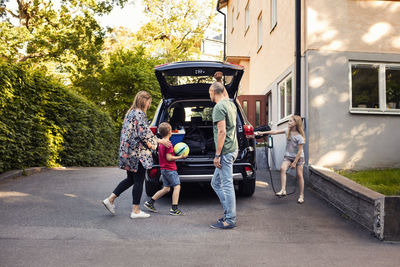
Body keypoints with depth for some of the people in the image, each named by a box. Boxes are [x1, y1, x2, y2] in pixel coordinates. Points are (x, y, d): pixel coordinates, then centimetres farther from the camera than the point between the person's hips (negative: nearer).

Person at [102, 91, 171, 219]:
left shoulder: (130, 113, 15)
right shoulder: (140, 114, -14)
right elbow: (145, 134, -19)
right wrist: (159, 141, -3)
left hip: (127, 153, 9)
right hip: (138, 153, -9)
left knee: (131, 179, 19)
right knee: (139, 181, 1)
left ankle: (110, 199, 18)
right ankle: (136, 211, 9)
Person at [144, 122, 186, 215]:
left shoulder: (161, 143, 13)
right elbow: (169, 158, -18)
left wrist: (174, 154, 16)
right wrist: (180, 157, -12)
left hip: (163, 169, 9)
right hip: (170, 169, -9)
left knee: (166, 188, 14)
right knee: (177, 186, -6)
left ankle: (150, 203, 17)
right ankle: (174, 208, -8)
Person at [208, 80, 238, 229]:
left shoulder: (219, 107, -13)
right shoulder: (230, 104, 14)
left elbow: (222, 131, -19)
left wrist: (217, 155, -18)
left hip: (225, 151, -10)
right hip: (232, 149, 10)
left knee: (227, 185, -4)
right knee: (216, 183, 16)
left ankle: (230, 220, 3)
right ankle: (229, 212, 21)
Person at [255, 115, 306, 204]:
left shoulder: (299, 137, -18)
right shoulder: (287, 130, -2)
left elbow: (299, 151, -17)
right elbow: (275, 132, -1)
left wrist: (294, 162, -18)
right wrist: (262, 133, -4)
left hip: (298, 157, -4)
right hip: (288, 156, 4)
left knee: (299, 175, -2)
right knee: (282, 168, -21)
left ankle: (301, 196, 8)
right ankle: (283, 190, -24)